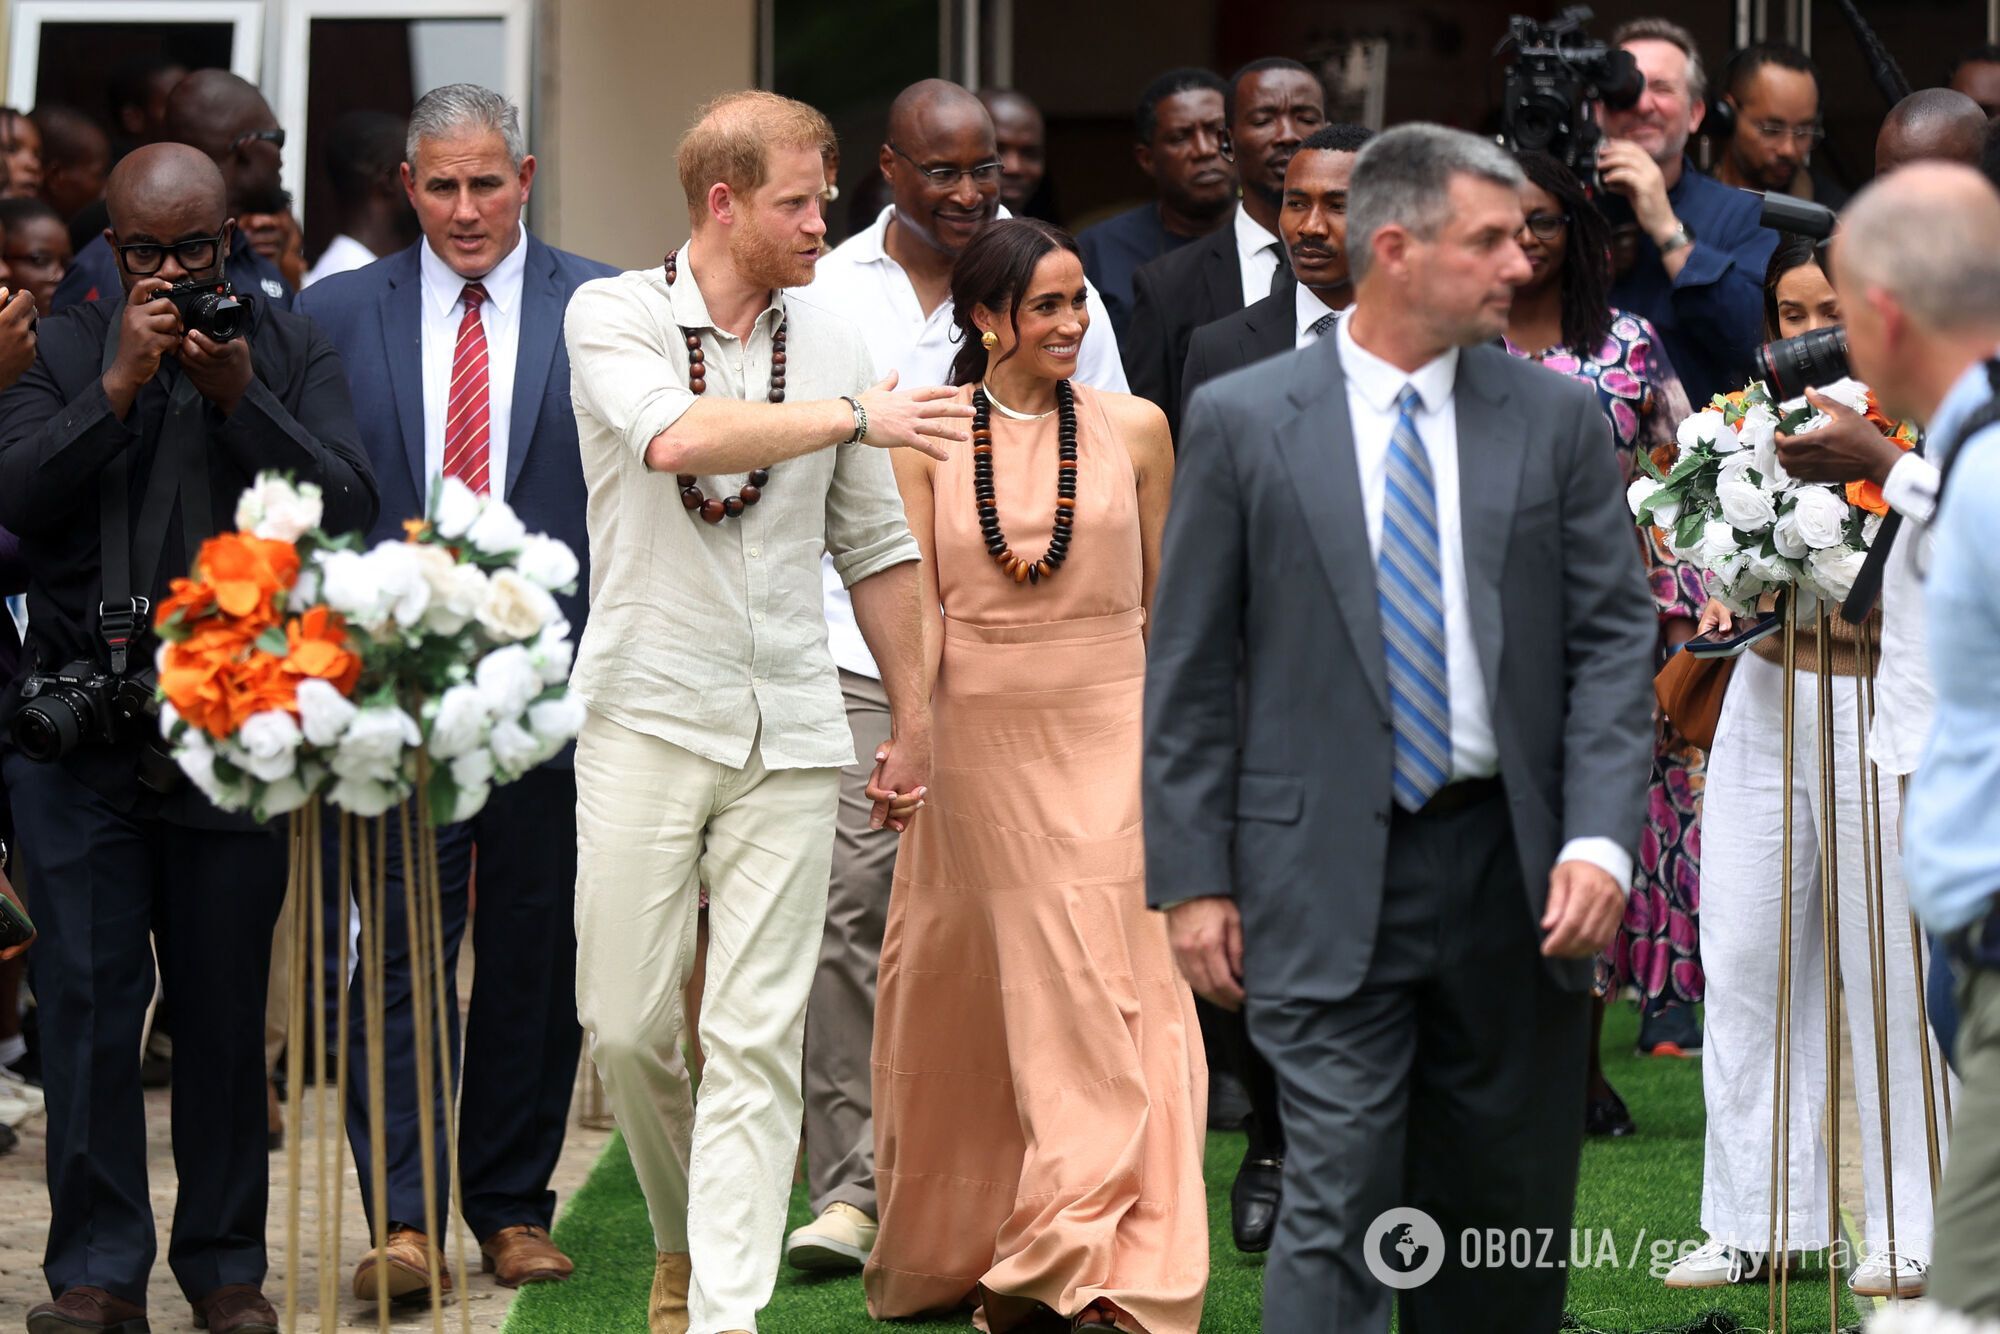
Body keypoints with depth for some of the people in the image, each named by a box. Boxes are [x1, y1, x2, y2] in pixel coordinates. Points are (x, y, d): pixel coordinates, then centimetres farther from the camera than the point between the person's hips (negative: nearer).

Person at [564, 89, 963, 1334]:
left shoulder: (835, 345, 8)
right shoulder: (615, 320, -2)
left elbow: (876, 546, 15)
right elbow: (676, 437, -23)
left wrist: (915, 716, 16)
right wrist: (853, 417, -21)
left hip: (789, 730, 2)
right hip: (646, 715, -2)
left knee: (758, 1040, -4)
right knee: (629, 1019, 2)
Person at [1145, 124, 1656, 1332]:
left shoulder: (1557, 419, 5)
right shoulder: (1243, 421, 0)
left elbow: (1614, 642, 3)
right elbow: (1190, 672, 2)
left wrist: (1601, 841, -10)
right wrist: (1193, 878, -4)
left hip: (1510, 871, 3)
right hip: (1328, 876, -3)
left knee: (1501, 1210, 10)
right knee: (1339, 1207, -9)